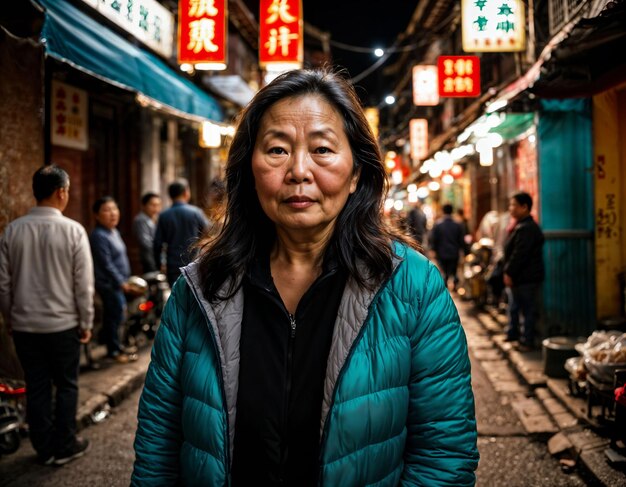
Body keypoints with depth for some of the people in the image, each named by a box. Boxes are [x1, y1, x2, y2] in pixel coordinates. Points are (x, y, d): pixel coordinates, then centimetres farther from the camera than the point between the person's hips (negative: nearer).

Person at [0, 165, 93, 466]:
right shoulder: (73, 230, -12)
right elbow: (84, 284, -10)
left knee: (36, 387, 12)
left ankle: (44, 449, 23)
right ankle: (64, 447, 22)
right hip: (62, 324, -3)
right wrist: (86, 323, 1)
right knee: (66, 386, 12)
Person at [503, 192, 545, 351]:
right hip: (520, 277, 11)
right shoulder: (521, 226, 16)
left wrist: (509, 273, -19)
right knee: (514, 307, 20)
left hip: (526, 278, -11)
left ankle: (526, 341, 4)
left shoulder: (526, 229, -19)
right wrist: (508, 272, 17)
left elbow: (519, 254, -24)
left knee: (528, 310, -2)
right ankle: (513, 333, 33)